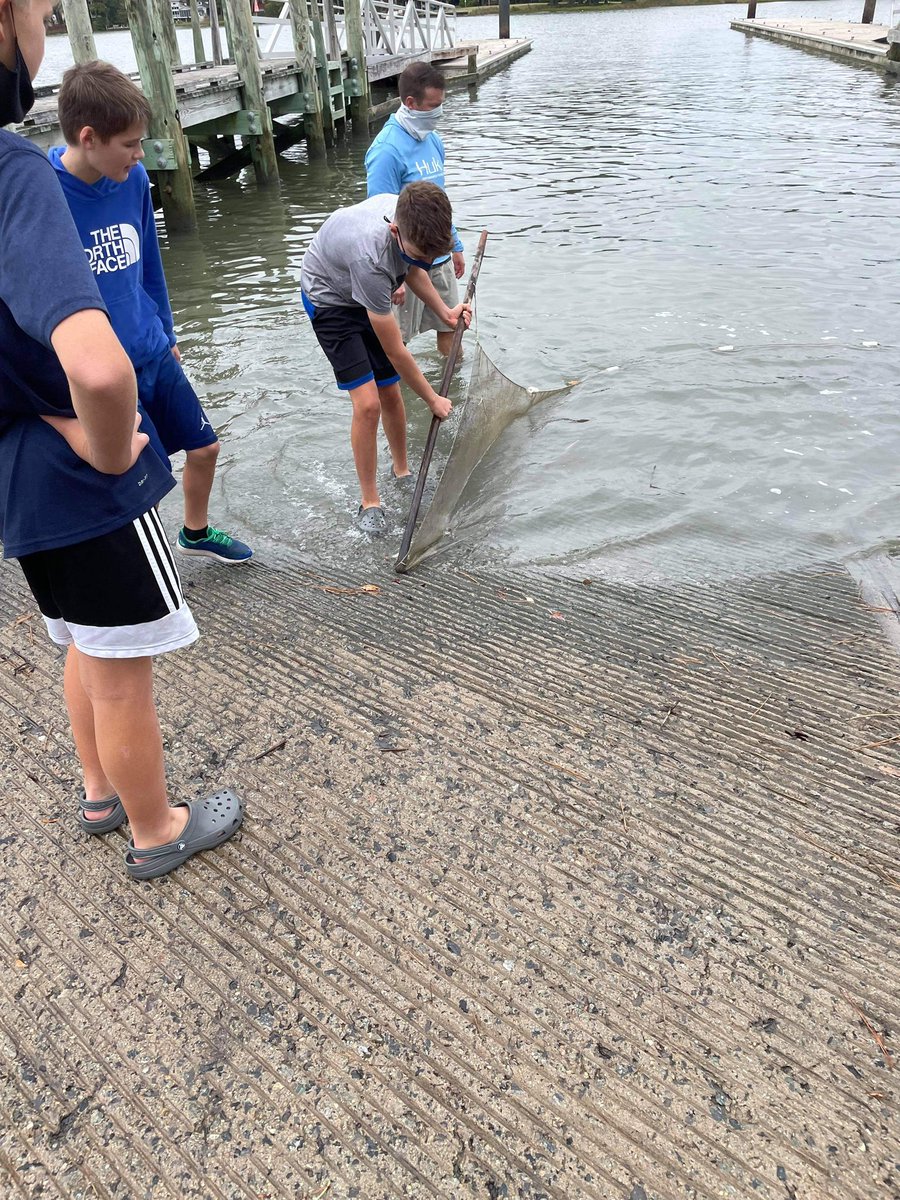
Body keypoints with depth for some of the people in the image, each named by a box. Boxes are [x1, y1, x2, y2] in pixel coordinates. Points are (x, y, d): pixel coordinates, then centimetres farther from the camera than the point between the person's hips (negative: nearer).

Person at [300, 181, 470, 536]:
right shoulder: (370, 257, -42)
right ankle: (369, 502, 0)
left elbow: (411, 270, 6)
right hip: (330, 298, -6)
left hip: (369, 295, 6)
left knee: (390, 394, 6)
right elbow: (395, 352, -31)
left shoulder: (413, 217, -22)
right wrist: (433, 399, -20)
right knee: (368, 404, -15)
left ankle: (402, 471, 30)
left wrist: (445, 314, -3)